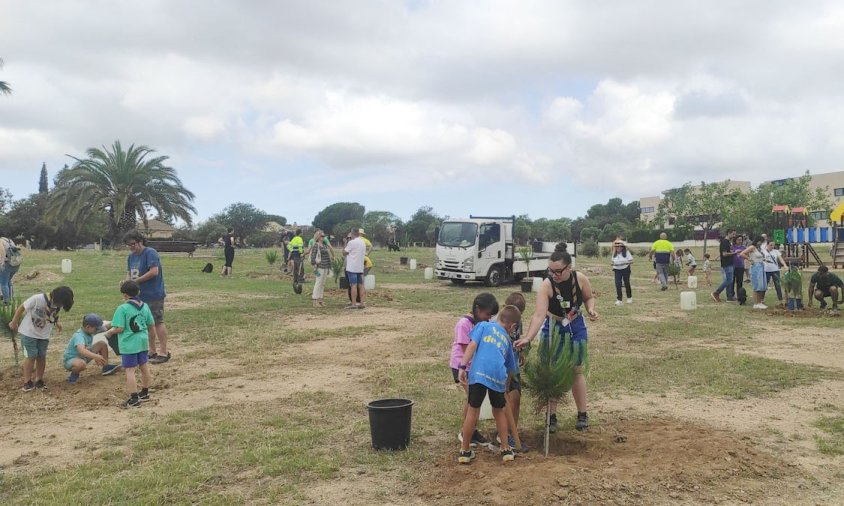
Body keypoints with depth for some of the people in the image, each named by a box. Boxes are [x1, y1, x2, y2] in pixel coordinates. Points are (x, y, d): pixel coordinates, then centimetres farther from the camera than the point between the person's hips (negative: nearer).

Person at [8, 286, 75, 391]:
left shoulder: (59, 304, -12)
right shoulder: (37, 299, -28)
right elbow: (21, 307, -13)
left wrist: (56, 322, -3)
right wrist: (14, 322, -3)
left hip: (44, 335, 4)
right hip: (29, 332, -4)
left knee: (42, 356, 5)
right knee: (31, 356, -5)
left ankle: (39, 380, 16)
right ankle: (27, 382, 5)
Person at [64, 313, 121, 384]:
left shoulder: (89, 333, -5)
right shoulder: (79, 336, -30)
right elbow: (81, 350, -48)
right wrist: (95, 356, -59)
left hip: (83, 357, 8)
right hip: (71, 360, -8)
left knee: (102, 344, -1)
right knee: (81, 364, -42)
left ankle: (106, 368, 5)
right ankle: (74, 374, -9)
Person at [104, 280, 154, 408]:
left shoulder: (122, 309, -15)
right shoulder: (144, 306, 2)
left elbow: (119, 328, -18)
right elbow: (151, 324, 9)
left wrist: (109, 332, 1)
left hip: (129, 345, -6)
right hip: (143, 341, 6)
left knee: (130, 371, -1)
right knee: (144, 367, 17)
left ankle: (134, 399, -2)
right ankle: (145, 393, 32)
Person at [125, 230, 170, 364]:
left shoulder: (150, 253, -15)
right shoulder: (131, 256, 11)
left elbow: (154, 271, -24)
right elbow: (130, 272, 21)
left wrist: (136, 281, -19)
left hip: (153, 295, -9)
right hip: (140, 296, 9)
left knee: (158, 322, -3)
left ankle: (164, 352, 4)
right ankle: (152, 351, 24)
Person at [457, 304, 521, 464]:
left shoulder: (484, 325, 19)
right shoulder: (507, 339, 28)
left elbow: (472, 345, 2)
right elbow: (512, 370, 34)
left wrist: (462, 366, -3)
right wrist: (506, 383, 51)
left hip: (479, 372, -2)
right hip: (499, 375, 2)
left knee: (473, 410, 9)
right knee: (499, 410, 23)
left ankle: (465, 451, 18)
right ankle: (506, 449, 28)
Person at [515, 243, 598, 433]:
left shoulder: (580, 279, -18)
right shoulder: (546, 285, -26)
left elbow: (589, 297, 4)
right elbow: (539, 315, -35)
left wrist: (591, 309, -17)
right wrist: (528, 337, -47)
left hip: (576, 329, 2)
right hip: (553, 330, -2)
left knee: (577, 371, 9)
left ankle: (582, 414, 24)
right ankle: (552, 416, 15)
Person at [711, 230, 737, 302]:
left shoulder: (729, 242, 15)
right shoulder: (724, 242, -15)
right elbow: (724, 254, -21)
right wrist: (734, 253, -16)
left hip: (730, 264, 10)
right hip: (726, 265, -10)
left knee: (729, 281, 10)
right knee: (728, 281, -9)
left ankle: (730, 296, 13)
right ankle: (715, 293, -4)